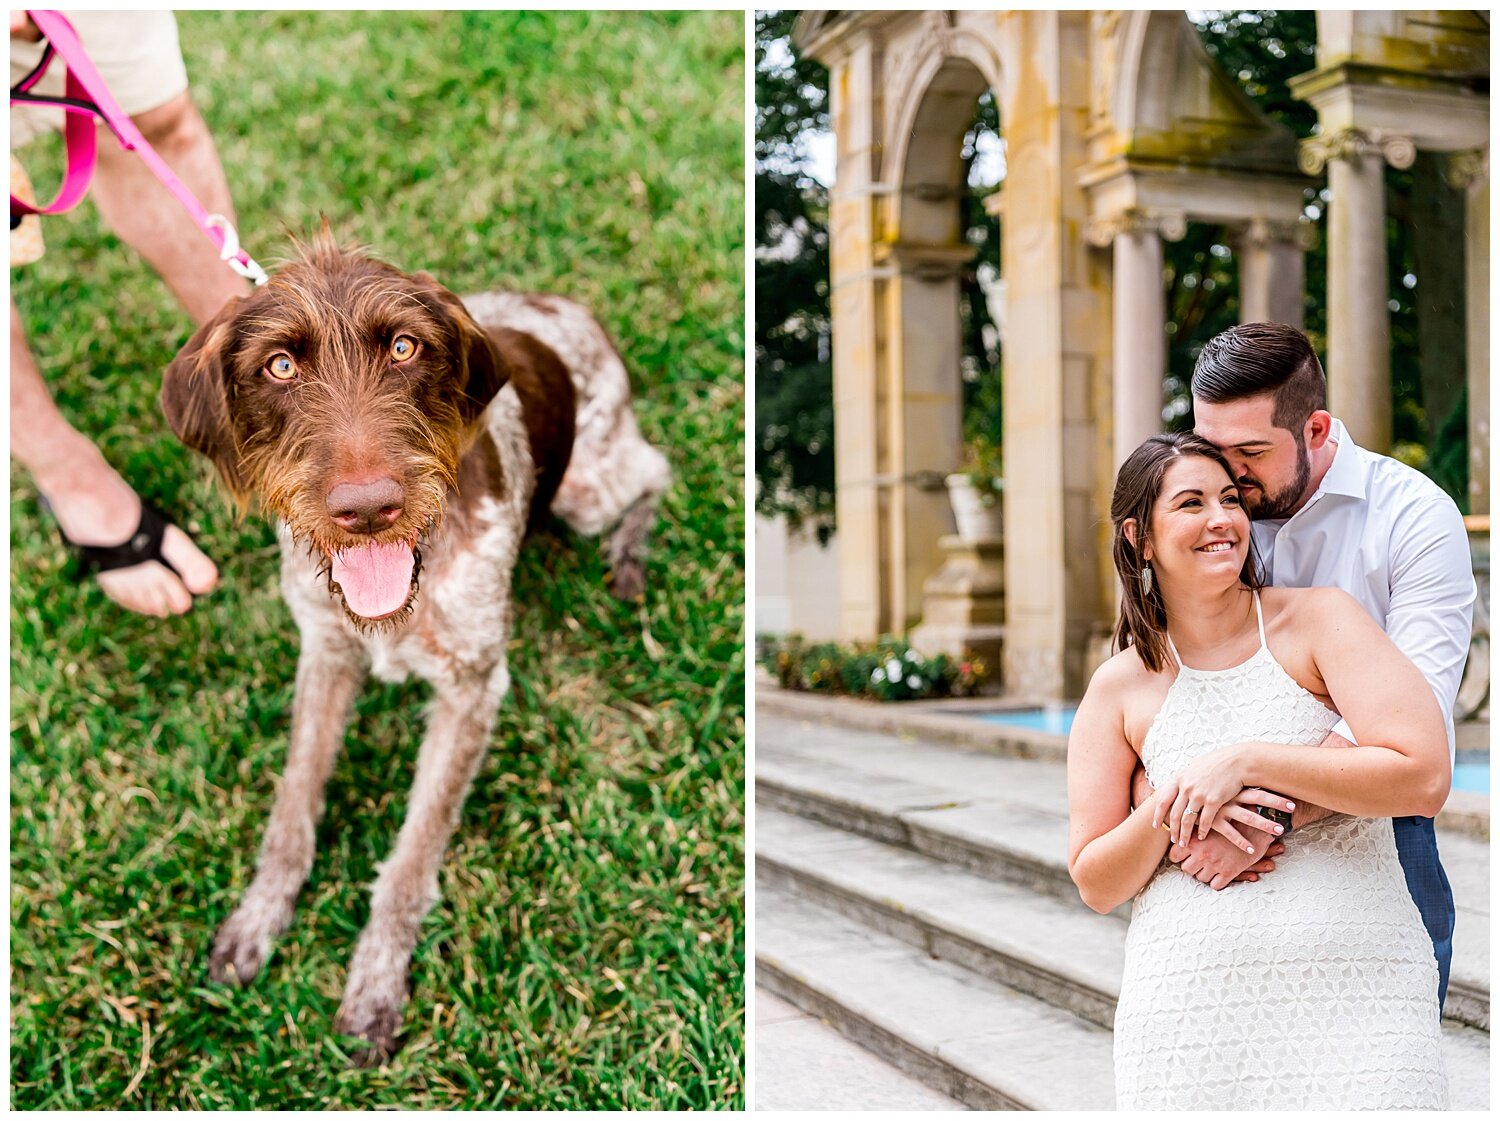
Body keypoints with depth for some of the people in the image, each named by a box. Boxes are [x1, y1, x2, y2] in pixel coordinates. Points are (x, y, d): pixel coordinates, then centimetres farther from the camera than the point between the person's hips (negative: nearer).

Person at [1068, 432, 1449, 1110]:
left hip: (1355, 984, -1)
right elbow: (1095, 885, 6)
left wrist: (1246, 761, -15)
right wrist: (1167, 812, -13)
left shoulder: (1319, 620, -1)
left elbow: (1423, 778, -12)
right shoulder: (1118, 690, 5)